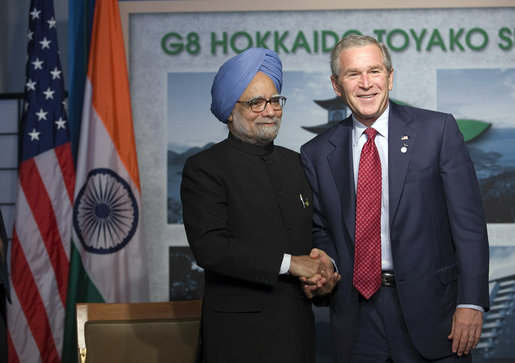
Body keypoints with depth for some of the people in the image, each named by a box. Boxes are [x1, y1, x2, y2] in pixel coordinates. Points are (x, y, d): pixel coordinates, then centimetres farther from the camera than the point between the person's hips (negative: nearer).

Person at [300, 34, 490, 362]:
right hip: (356, 320, 2)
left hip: (428, 307, -2)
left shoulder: (439, 129, -2)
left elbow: (468, 221, -5)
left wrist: (471, 302, -12)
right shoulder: (317, 153, 6)